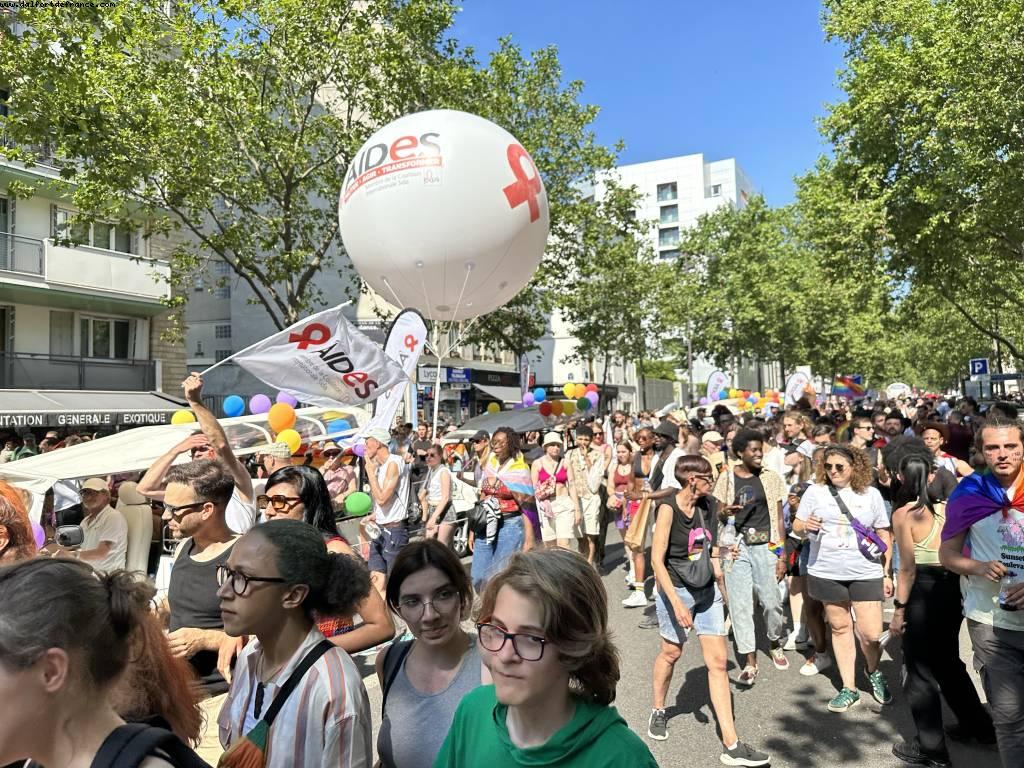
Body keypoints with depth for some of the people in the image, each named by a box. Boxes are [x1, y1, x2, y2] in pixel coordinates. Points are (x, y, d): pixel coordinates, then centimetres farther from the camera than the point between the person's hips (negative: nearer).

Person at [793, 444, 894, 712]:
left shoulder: (871, 493, 2)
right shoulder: (815, 491, 0)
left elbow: (884, 535, 8)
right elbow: (796, 525, 6)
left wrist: (887, 574, 7)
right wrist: (805, 525, -17)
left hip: (866, 573, 0)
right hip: (827, 573, 1)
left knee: (871, 634, -3)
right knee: (840, 628, 10)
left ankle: (874, 673, 30)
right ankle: (849, 689, 23)